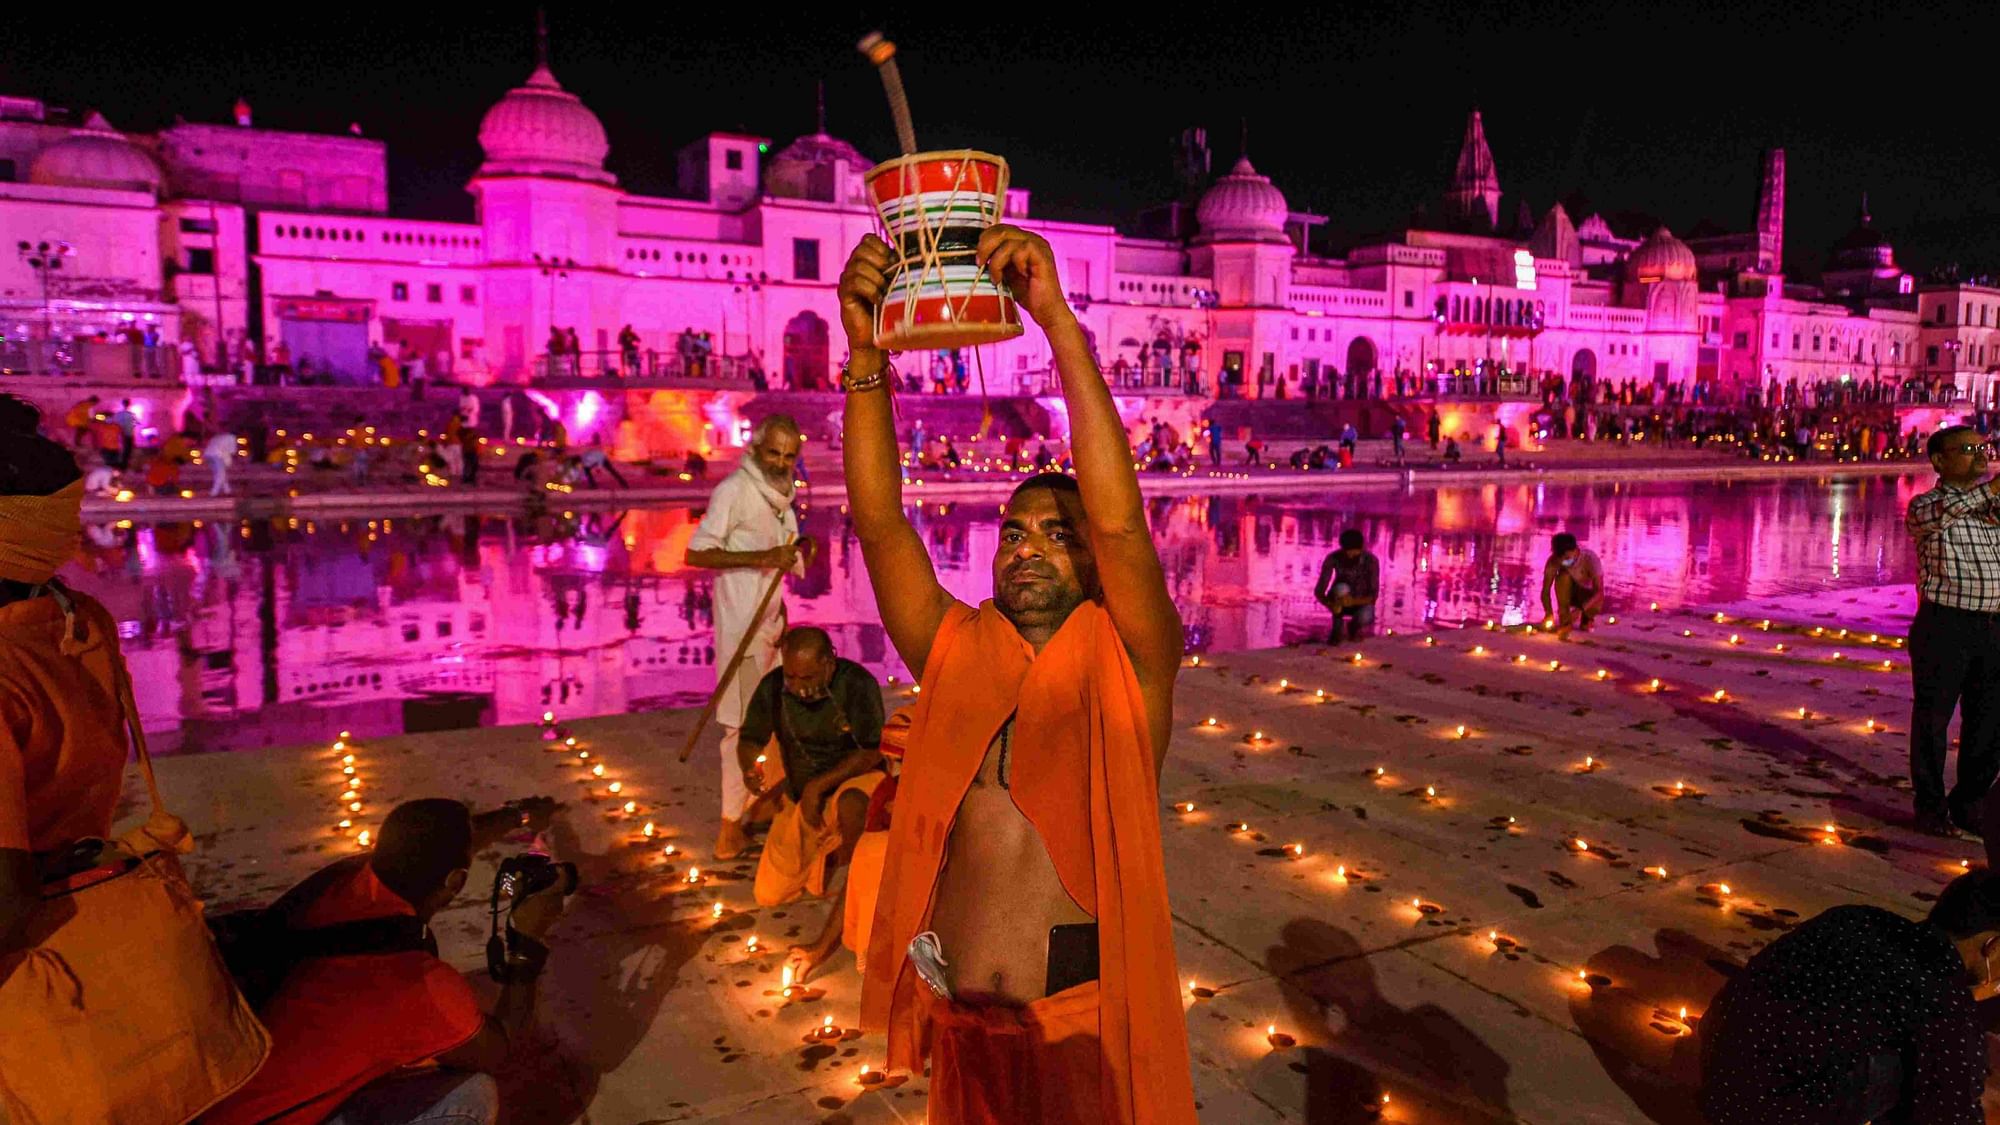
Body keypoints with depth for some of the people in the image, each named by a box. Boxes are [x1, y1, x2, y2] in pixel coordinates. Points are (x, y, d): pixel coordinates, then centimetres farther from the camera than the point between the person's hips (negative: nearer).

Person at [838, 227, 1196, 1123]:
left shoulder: (1127, 662, -7)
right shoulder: (957, 652, 1)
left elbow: (1120, 521, -23)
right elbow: (878, 522, -9)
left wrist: (1056, 318, -27)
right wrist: (867, 351, -19)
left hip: (1087, 1025, -3)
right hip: (960, 1018, 3)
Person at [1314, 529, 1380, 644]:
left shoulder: (1371, 561, -23)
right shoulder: (1333, 558, -22)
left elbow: (1374, 595, -22)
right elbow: (1318, 591, -23)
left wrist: (1354, 601, -42)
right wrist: (1331, 605, -43)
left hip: (1361, 602, 0)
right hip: (1339, 603, 0)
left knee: (1365, 617, -34)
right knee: (1341, 588, -34)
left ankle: (1353, 626, 5)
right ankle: (1337, 630, -12)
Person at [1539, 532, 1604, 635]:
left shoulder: (1590, 558, -30)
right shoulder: (1553, 561, -25)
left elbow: (1599, 592, -34)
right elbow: (1545, 591, -22)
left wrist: (1580, 610, -48)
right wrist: (1549, 614, -39)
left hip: (1587, 595, -1)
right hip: (1568, 594, 1)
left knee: (1596, 603, -36)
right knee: (1563, 577, -31)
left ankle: (1586, 619, 1)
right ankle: (1565, 621, -19)